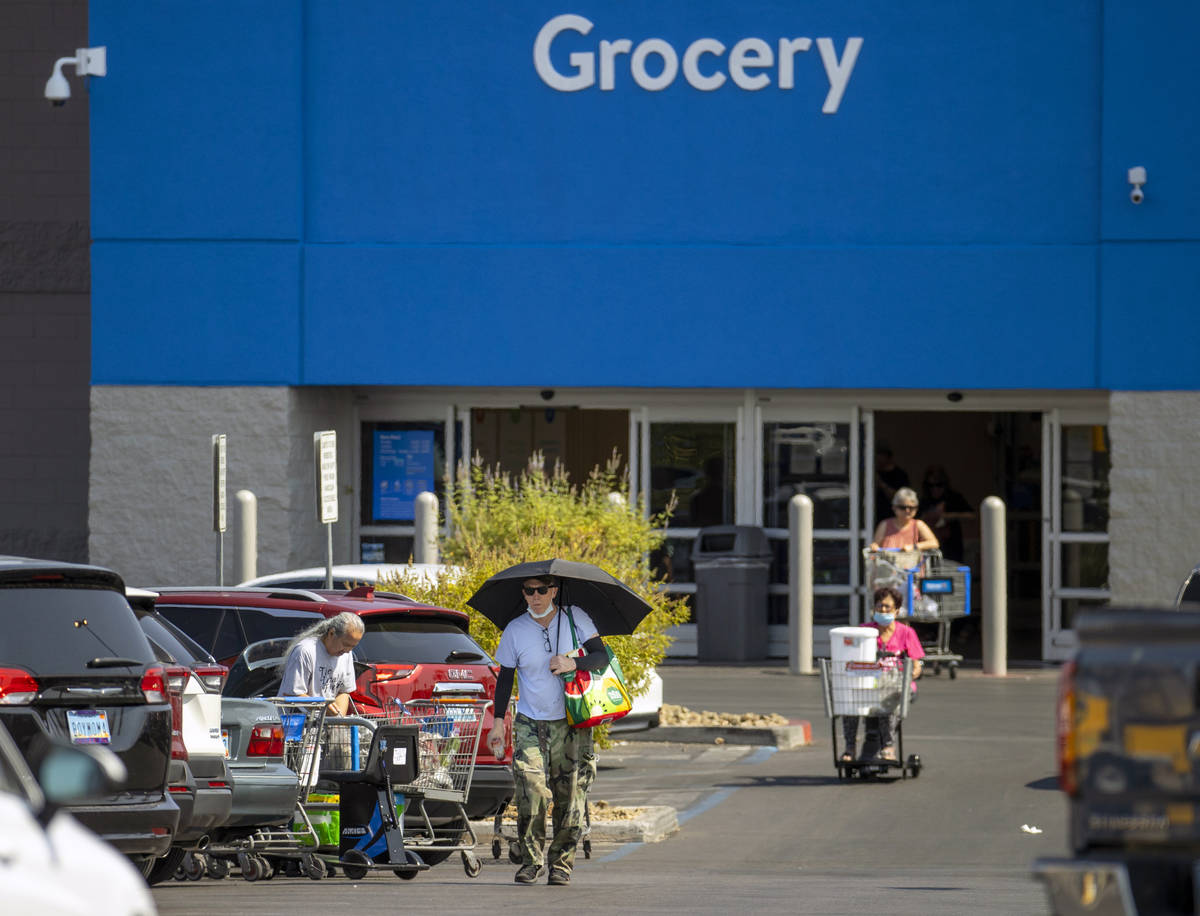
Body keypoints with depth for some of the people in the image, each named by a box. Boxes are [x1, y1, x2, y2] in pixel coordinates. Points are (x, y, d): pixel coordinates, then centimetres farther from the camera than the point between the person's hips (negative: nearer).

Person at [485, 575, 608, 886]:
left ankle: (561, 863, 9)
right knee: (531, 793, -14)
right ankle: (531, 860, -2)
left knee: (569, 798, -2)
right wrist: (498, 722, 4)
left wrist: (573, 663, -20)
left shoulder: (575, 618, 0)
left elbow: (601, 656, -1)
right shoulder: (515, 630, 1)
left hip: (571, 724, 0)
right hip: (530, 724, 0)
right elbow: (504, 678, 8)